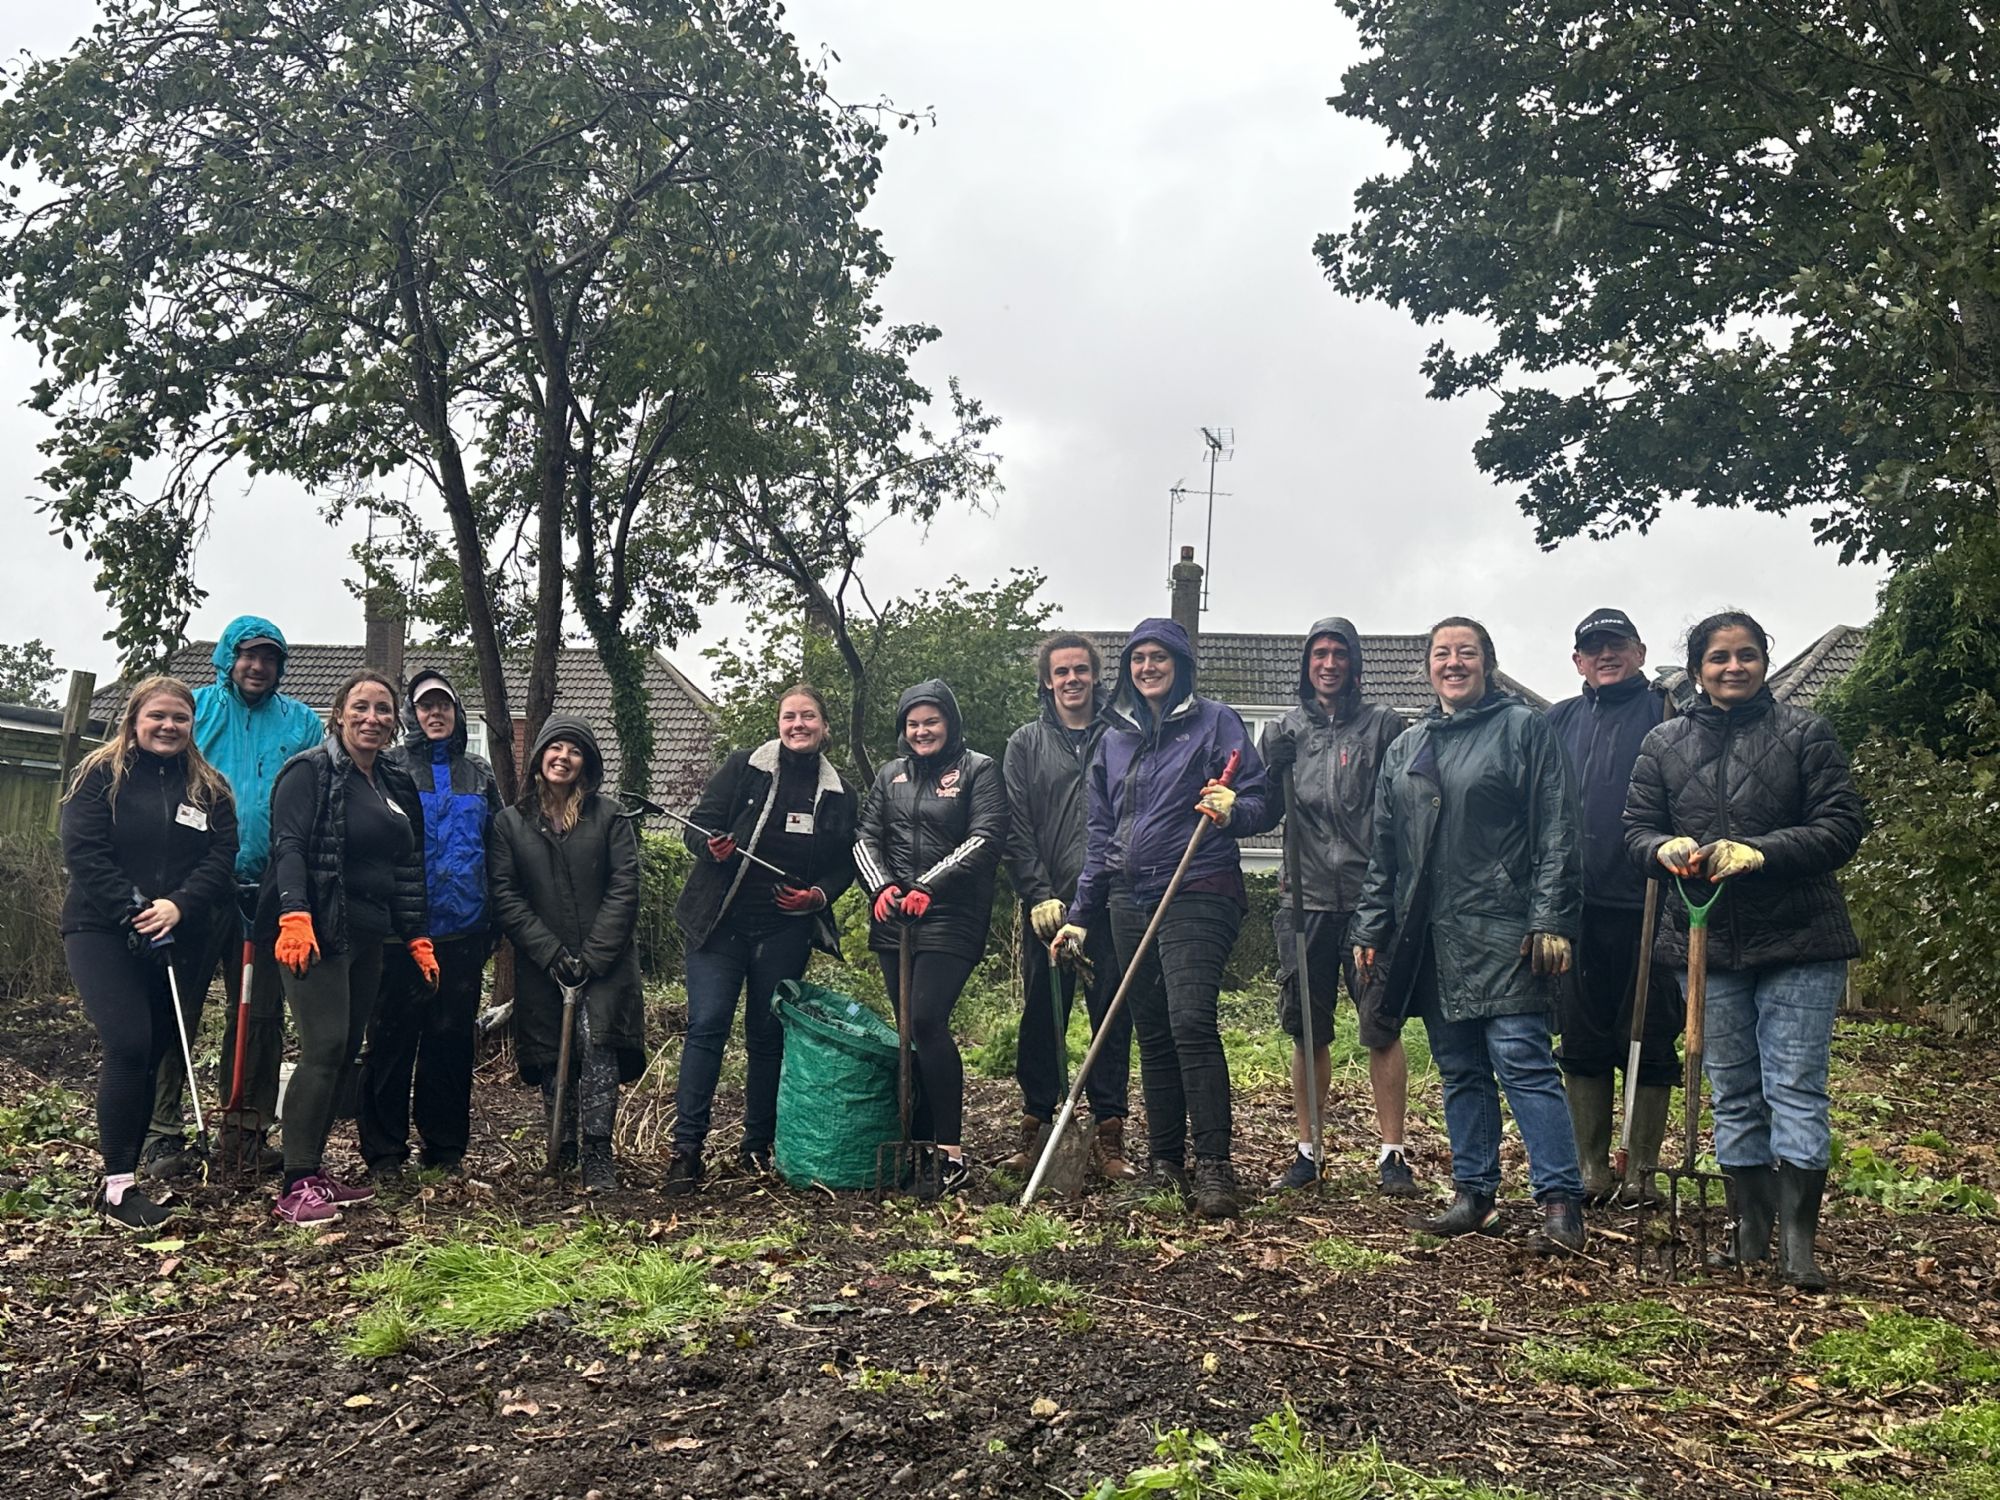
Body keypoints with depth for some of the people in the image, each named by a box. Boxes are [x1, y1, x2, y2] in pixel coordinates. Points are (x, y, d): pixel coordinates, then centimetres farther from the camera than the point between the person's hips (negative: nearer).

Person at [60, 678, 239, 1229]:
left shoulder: (210, 788, 11)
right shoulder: (100, 775, 1)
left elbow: (221, 856, 1)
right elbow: (82, 852, -9)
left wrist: (178, 906, -17)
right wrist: (133, 912, -19)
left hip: (177, 941, 4)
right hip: (102, 933, -4)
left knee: (158, 1054, 5)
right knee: (129, 1046, -17)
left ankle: (127, 1172, 15)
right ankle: (116, 1185, -10)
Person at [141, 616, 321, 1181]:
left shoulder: (301, 723, 10)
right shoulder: (196, 708, 4)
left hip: (267, 892, 3)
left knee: (261, 1016, 8)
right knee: (177, 1011, 0)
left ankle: (245, 1131, 19)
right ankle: (162, 1134, 7)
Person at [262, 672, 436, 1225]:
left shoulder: (396, 784, 18)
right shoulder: (310, 771, -5)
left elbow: (408, 867, 22)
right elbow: (289, 847, -16)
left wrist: (417, 936, 19)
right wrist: (294, 915, -30)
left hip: (366, 937, 8)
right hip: (317, 931, -8)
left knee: (347, 1054, 9)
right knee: (325, 1049, -14)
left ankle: (314, 1169, 18)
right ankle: (295, 1187, -11)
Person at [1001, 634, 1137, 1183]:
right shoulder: (1025, 744, 10)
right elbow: (1016, 830, 4)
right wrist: (1039, 895, -7)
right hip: (1048, 906, 1)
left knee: (1113, 1017, 2)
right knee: (1042, 1018, 5)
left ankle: (1110, 1136, 8)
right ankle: (1035, 1127, 15)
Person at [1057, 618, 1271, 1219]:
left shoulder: (1215, 721, 2)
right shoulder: (1115, 738, 17)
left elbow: (1259, 801, -2)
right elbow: (1101, 830, 20)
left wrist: (1230, 810, -25)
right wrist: (1081, 912, 16)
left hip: (1197, 895, -6)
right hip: (1130, 900, 6)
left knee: (1191, 1022, -18)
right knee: (1151, 1033, 8)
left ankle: (1214, 1165, -14)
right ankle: (1164, 1161, 15)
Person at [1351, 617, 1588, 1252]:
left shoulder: (1525, 728, 2)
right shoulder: (1407, 747, 18)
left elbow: (1556, 833, -4)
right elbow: (1383, 848, 19)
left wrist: (1552, 920, -11)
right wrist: (1371, 926, 13)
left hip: (1503, 932, -6)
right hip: (1430, 937, 6)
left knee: (1522, 1059, -11)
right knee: (1459, 1068, 10)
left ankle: (1560, 1200, -7)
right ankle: (1474, 1194, 18)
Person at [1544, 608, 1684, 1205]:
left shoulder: (1664, 713, 1)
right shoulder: (1560, 721, 14)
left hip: (1645, 908, -4)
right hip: (1578, 909, 4)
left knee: (1649, 1043, 4)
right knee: (1583, 1043, 9)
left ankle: (1640, 1173, 14)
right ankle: (1592, 1170, 18)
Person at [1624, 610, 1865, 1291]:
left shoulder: (1804, 733, -1)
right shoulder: (1664, 744, 7)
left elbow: (1842, 826, -6)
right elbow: (1638, 829, 9)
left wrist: (1759, 852, -19)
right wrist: (1668, 848, -14)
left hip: (1798, 938, -3)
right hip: (1707, 941, 3)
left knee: (1796, 1089, -3)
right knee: (1733, 1094, 11)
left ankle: (1798, 1243, 2)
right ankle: (1750, 1231, 21)